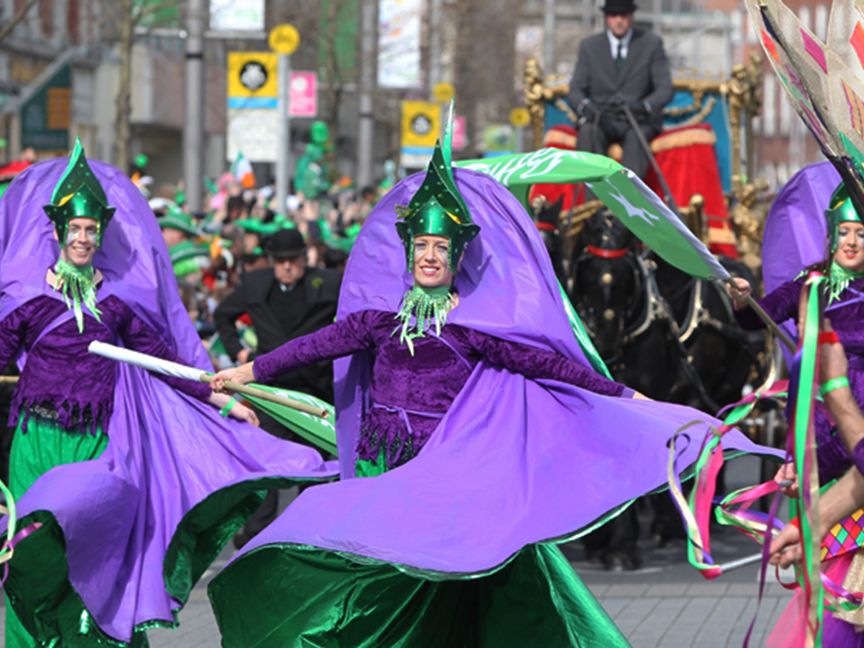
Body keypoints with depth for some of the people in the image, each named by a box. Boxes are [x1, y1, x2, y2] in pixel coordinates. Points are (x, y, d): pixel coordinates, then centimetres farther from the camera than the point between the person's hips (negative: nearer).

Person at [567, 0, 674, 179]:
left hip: (638, 119, -1)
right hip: (601, 119, 2)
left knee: (636, 137, -36)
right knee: (588, 132, -32)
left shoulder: (652, 43, 6)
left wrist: (643, 106, -24)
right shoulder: (589, 46, 10)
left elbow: (665, 89, -1)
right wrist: (586, 106, -20)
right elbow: (575, 90, 6)